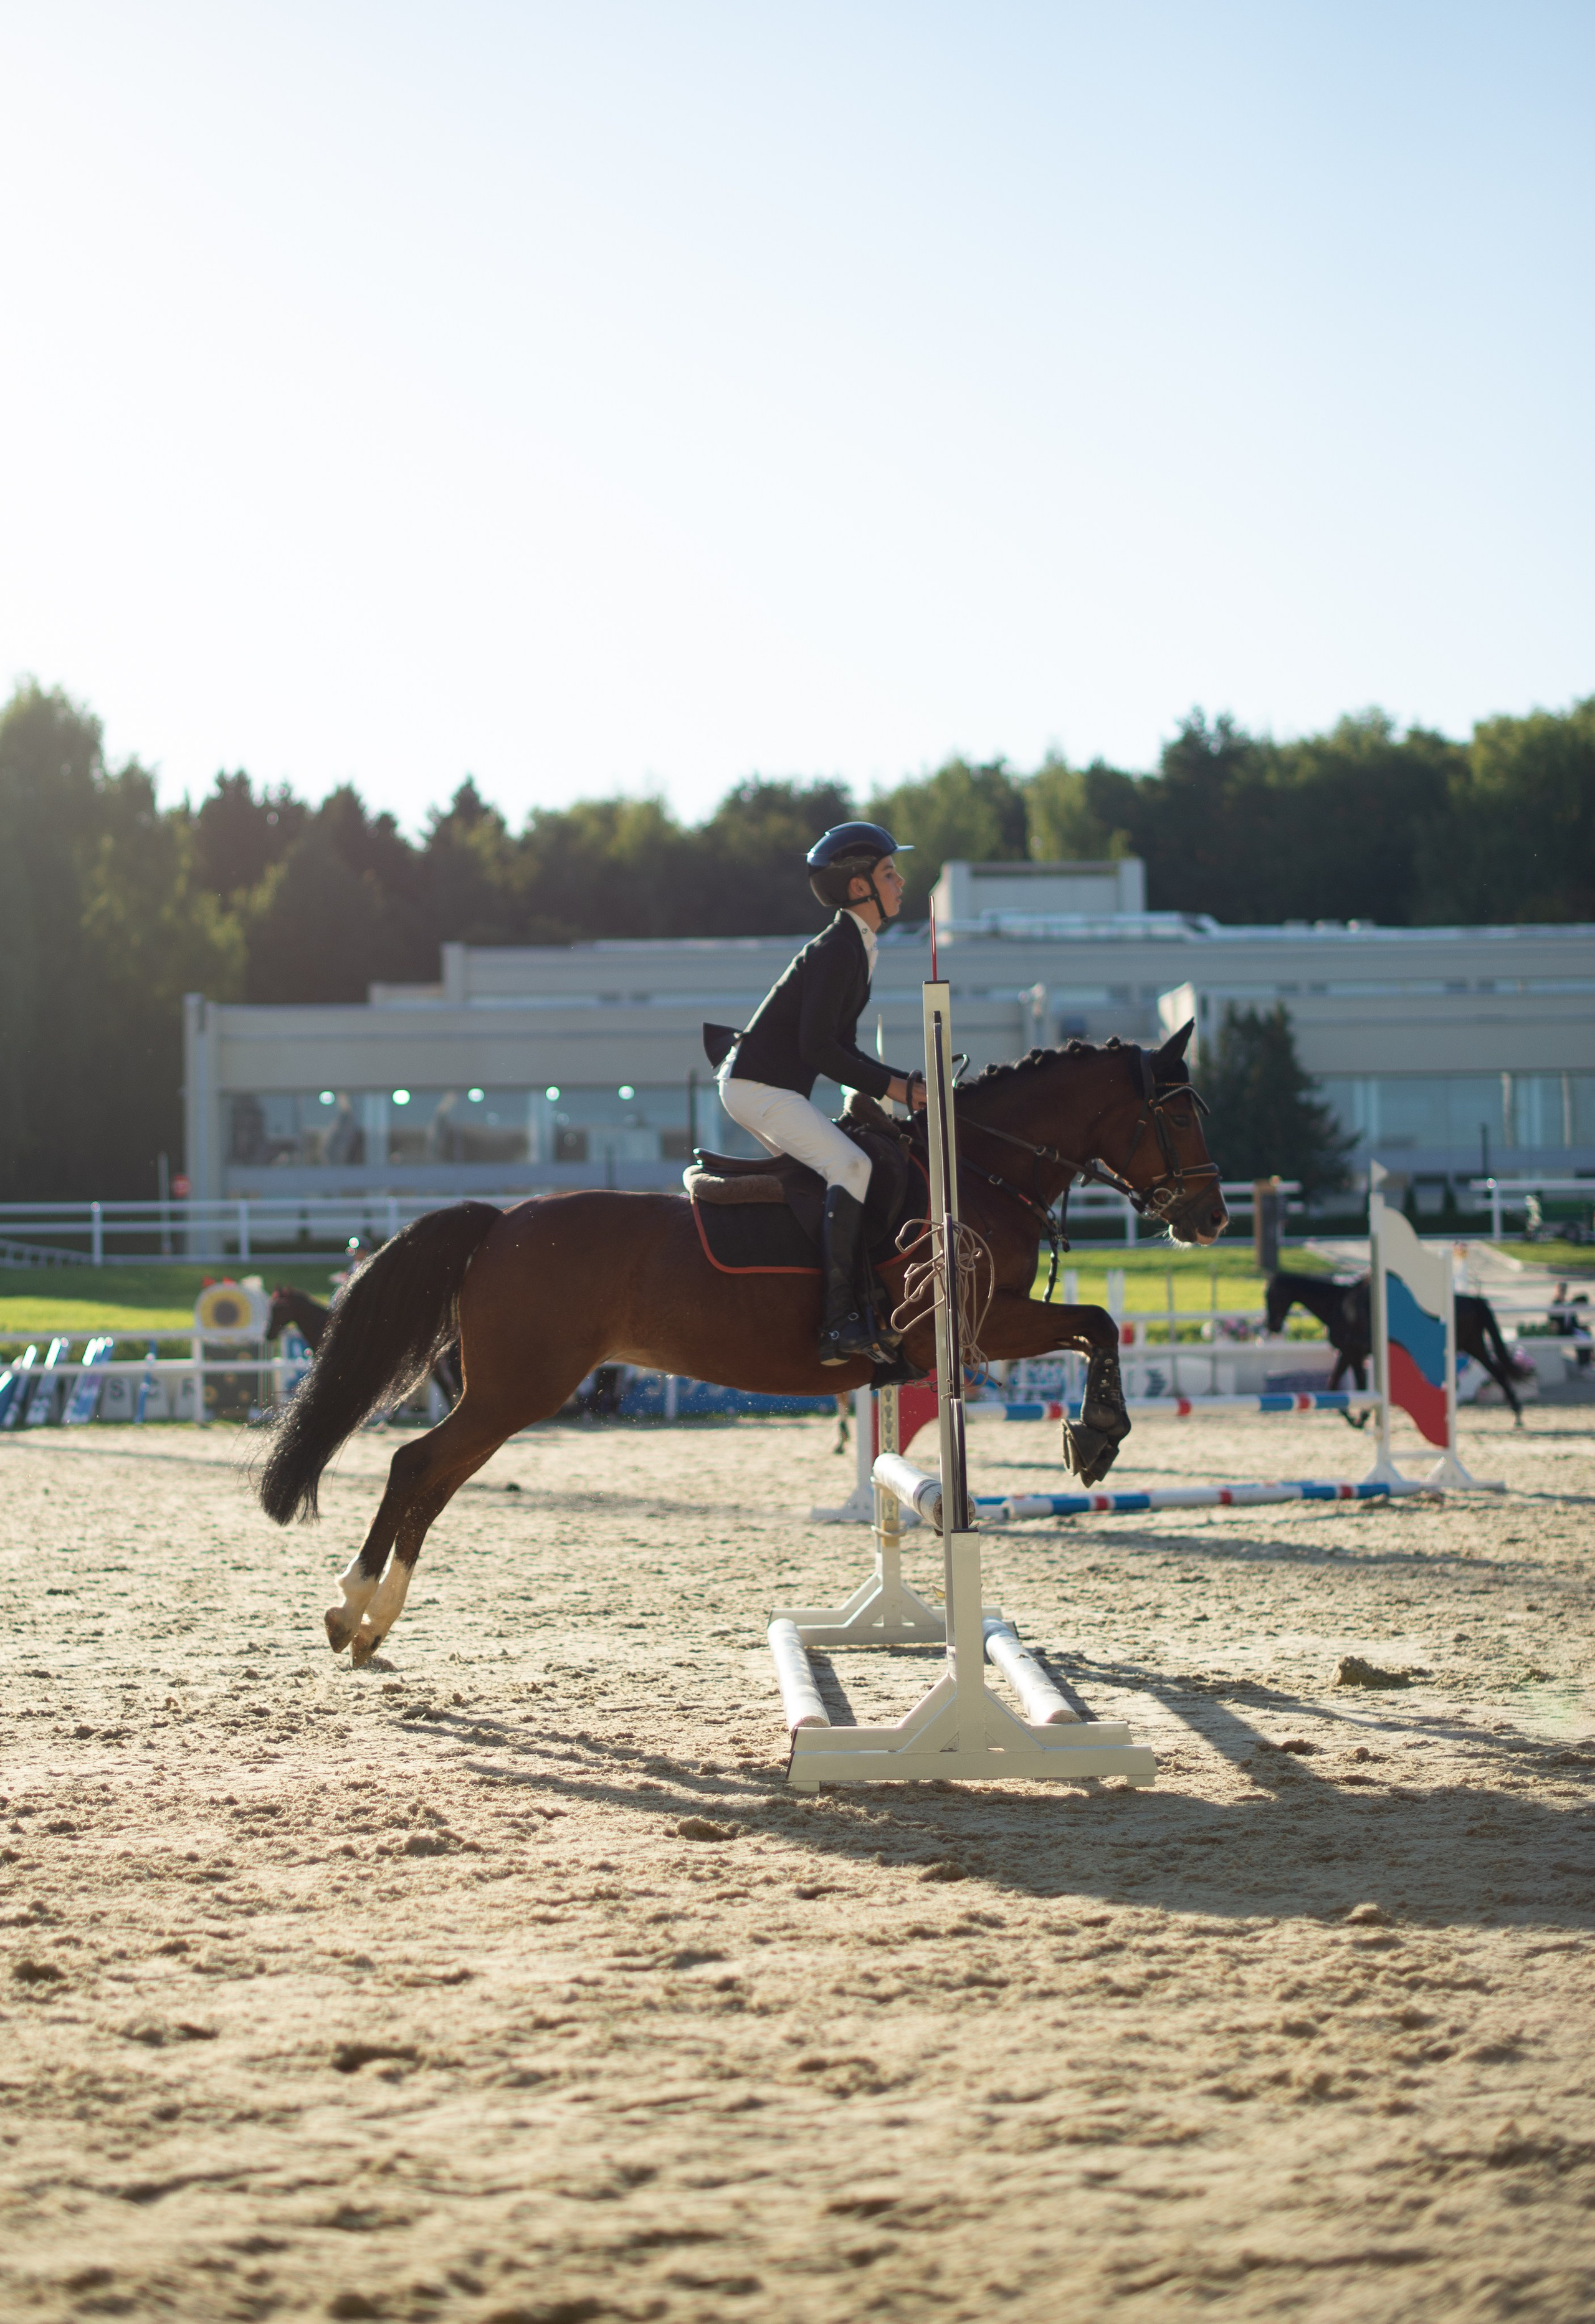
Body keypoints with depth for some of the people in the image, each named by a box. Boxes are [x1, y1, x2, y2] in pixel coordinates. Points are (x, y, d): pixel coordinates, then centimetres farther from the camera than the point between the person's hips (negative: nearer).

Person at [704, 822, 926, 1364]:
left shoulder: (856, 948, 14)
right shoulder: (837, 949, -16)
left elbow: (841, 1048, 18)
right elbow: (817, 1047, -22)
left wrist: (908, 1084, 9)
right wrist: (888, 1086, -17)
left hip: (775, 1089, 11)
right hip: (757, 1087, -11)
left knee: (838, 1170, 15)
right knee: (852, 1166, -23)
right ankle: (841, 1322, -29)